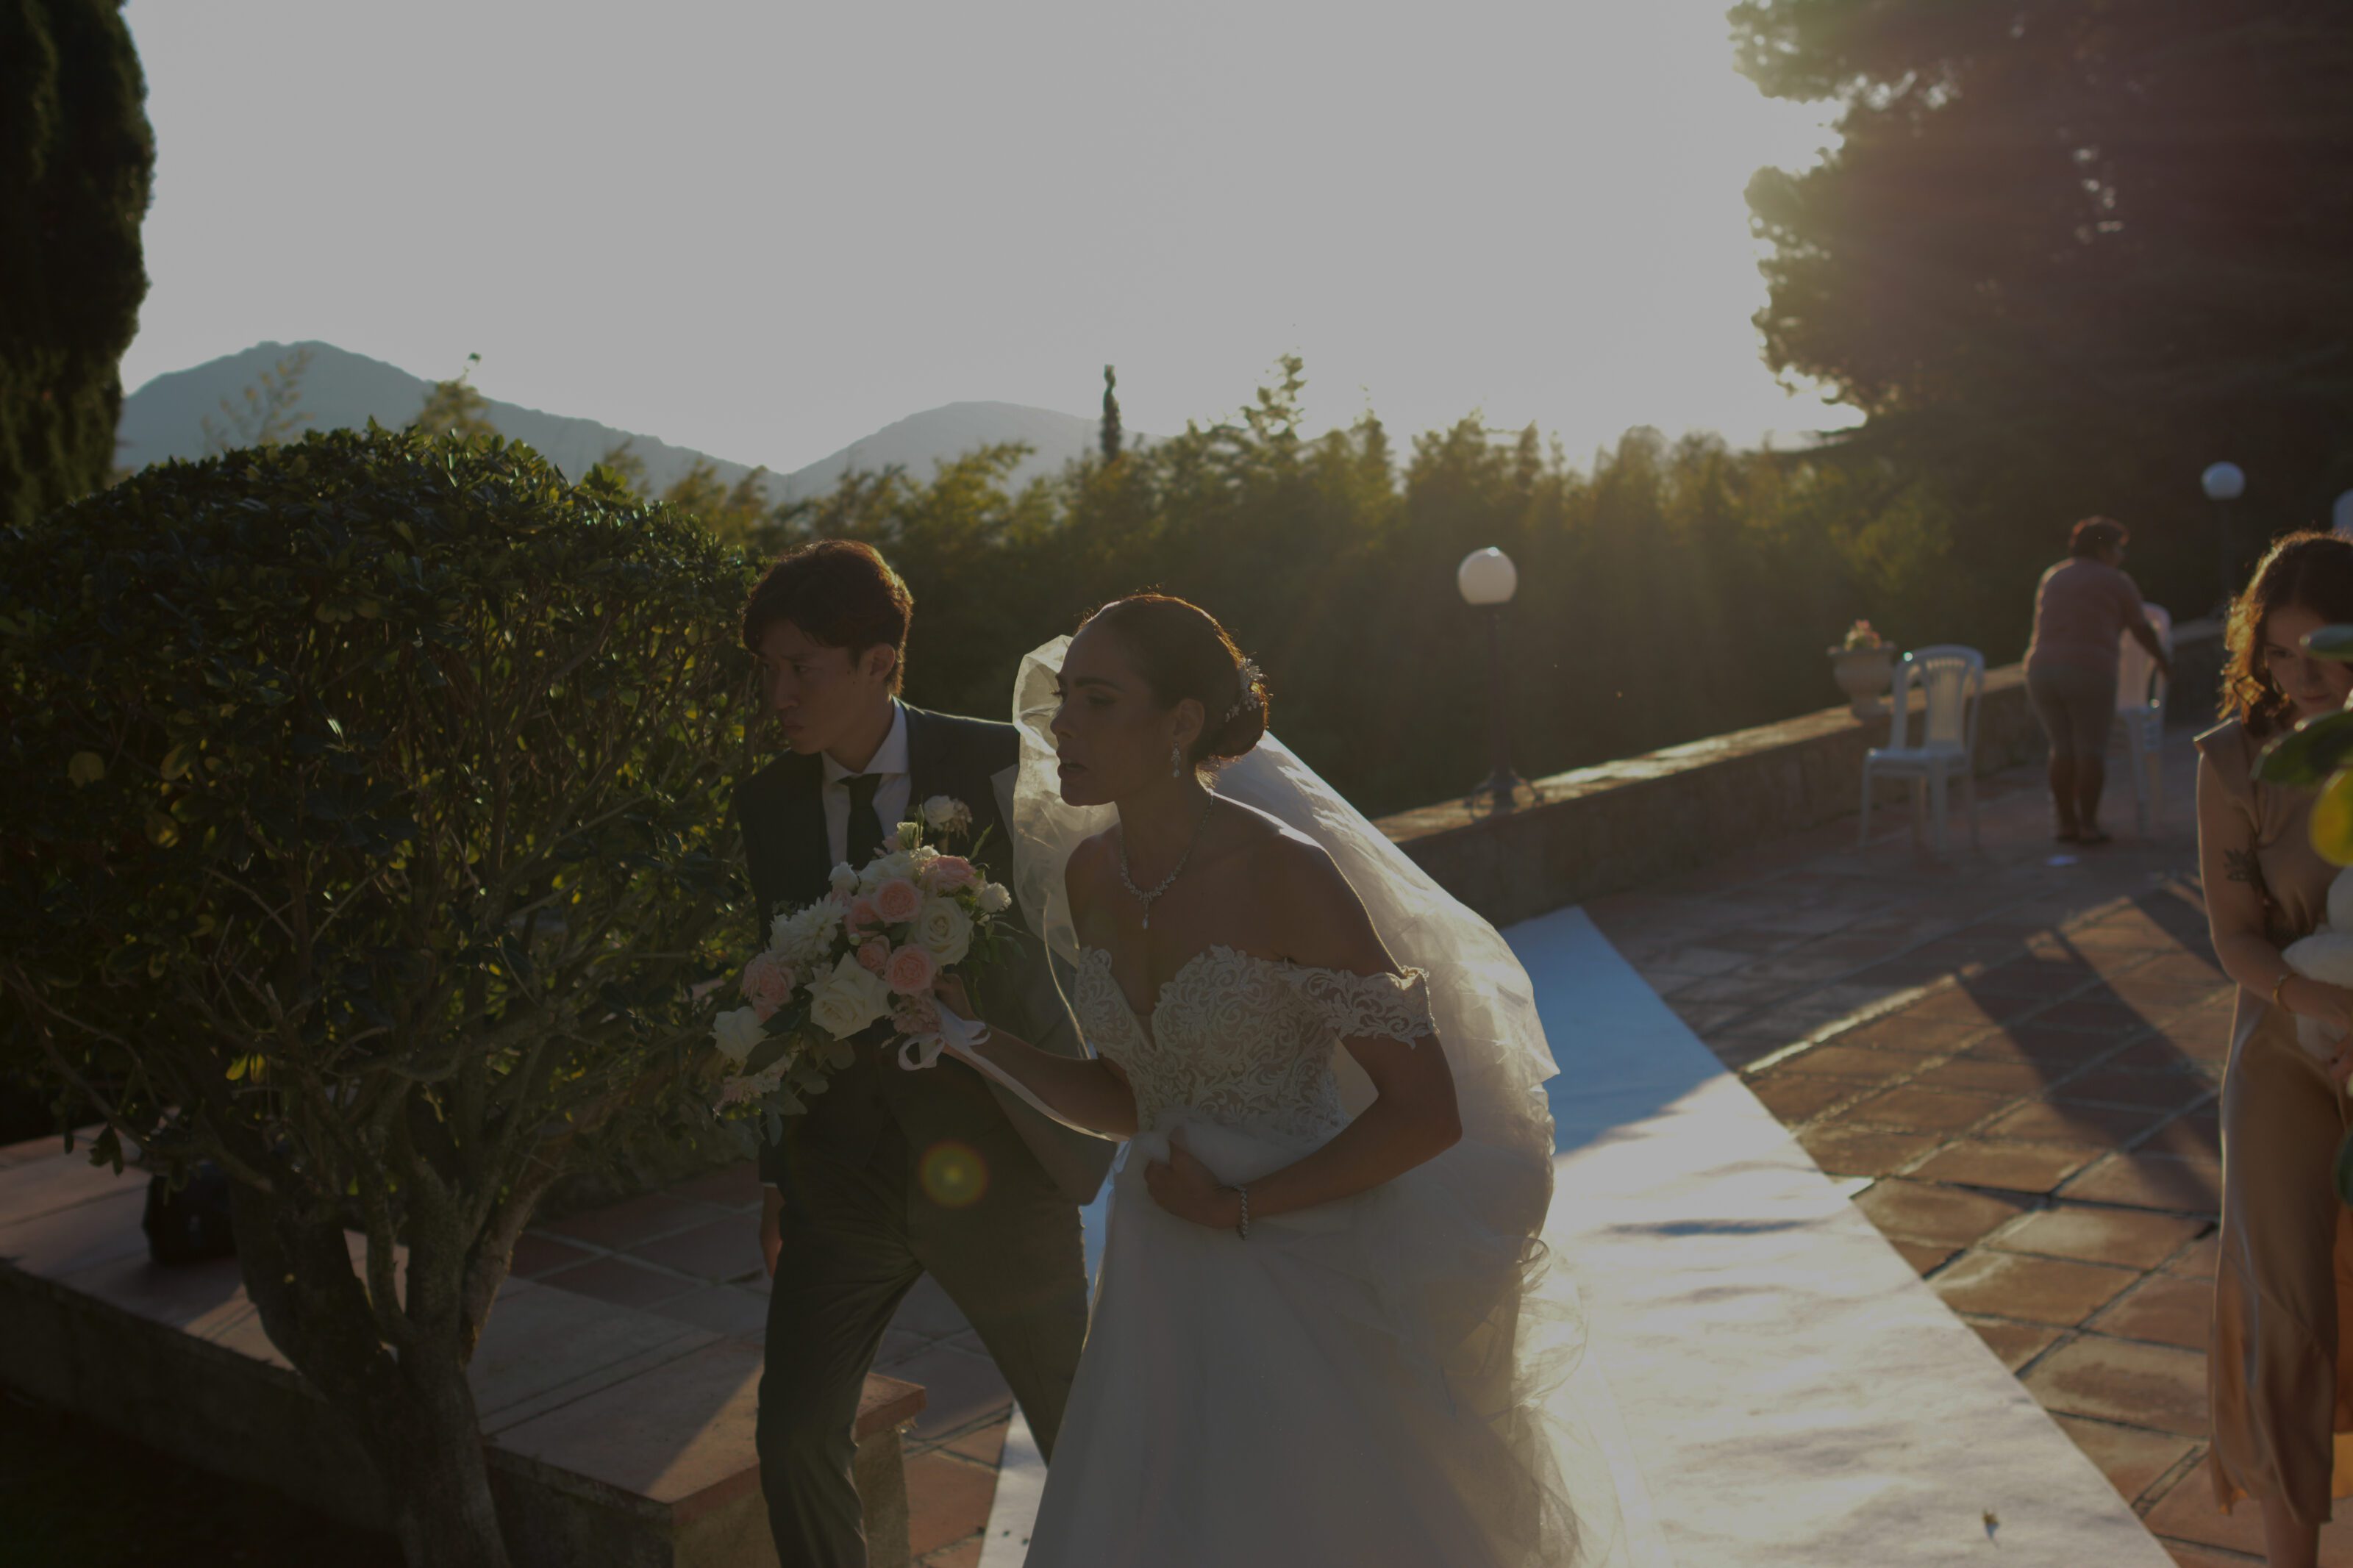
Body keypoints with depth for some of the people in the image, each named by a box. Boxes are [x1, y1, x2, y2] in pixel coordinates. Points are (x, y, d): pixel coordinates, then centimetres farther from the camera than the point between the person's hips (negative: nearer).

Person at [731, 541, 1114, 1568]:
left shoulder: (995, 765, -12)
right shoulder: (767, 803, 0)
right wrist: (775, 1174, 9)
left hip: (994, 1159, -3)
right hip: (844, 1168, 3)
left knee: (1078, 1424, 14)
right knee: (794, 1435, 1)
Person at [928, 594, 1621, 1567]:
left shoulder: (1281, 873, -20)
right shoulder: (1090, 874, -1)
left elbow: (1427, 1112, -18)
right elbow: (1124, 1102, 8)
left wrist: (1240, 1209, -14)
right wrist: (976, 1029, -4)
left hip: (1307, 1284, -5)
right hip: (1163, 1290, 6)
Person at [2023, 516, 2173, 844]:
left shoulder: (2051, 578, 22)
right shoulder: (2116, 582, 7)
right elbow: (2143, 631, 14)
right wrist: (2165, 661, 30)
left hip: (2040, 668, 5)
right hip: (2089, 672, -5)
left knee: (2062, 747, 10)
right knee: (2091, 748, 0)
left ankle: (2066, 822, 10)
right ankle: (2088, 824, 0)